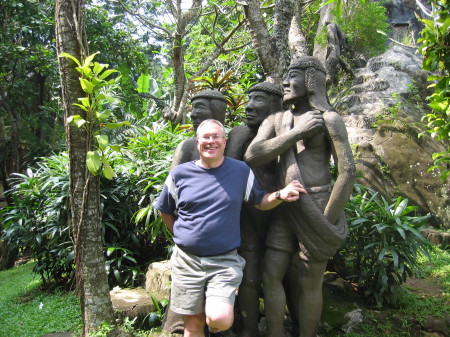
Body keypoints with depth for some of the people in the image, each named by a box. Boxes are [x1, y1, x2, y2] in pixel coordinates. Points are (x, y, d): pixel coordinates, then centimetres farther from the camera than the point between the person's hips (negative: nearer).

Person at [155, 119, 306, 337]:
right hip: (187, 260, 1)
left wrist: (280, 195, -9)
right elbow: (165, 211, 13)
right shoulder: (179, 174, 0)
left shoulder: (241, 170, 1)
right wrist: (183, 236, 10)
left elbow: (260, 202, 10)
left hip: (224, 260, -1)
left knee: (220, 319, -19)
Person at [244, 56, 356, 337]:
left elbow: (348, 172, -12)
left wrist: (326, 222, -15)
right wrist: (297, 132, -14)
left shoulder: (329, 119, -7)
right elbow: (251, 156, -8)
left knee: (310, 283, 6)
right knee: (271, 275, 6)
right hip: (286, 210, 6)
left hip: (319, 209, -5)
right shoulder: (274, 121, 7)